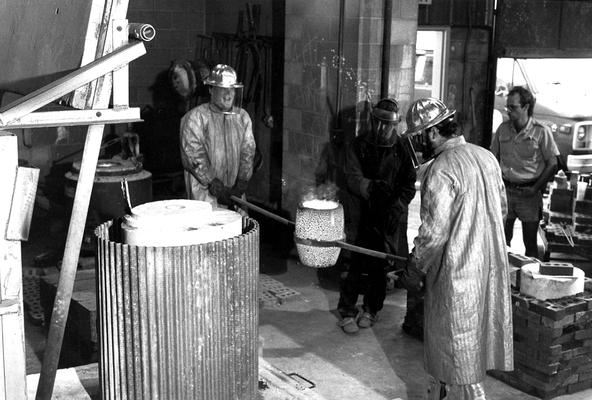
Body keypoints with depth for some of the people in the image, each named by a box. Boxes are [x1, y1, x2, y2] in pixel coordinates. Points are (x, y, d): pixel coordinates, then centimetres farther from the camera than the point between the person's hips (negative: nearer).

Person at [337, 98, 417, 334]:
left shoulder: (402, 149, 3)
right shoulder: (359, 146, 2)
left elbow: (409, 186, 1)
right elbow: (353, 179, -9)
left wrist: (396, 208, -14)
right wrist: (370, 186, -28)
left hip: (392, 218, 1)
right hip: (364, 215, -1)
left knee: (380, 265, 7)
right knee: (356, 264, -4)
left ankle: (371, 309, 25)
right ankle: (347, 311, 9)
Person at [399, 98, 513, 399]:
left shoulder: (441, 170, -20)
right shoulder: (486, 157, 5)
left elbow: (434, 232, -21)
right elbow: (501, 209, 14)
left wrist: (414, 271, -9)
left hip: (456, 275, -9)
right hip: (489, 269, 9)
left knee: (458, 353, 5)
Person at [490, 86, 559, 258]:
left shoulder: (541, 131, -8)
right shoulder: (503, 129, 4)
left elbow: (552, 164, -6)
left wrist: (535, 188, -11)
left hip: (528, 193, -3)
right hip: (505, 190, 4)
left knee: (530, 242, 3)